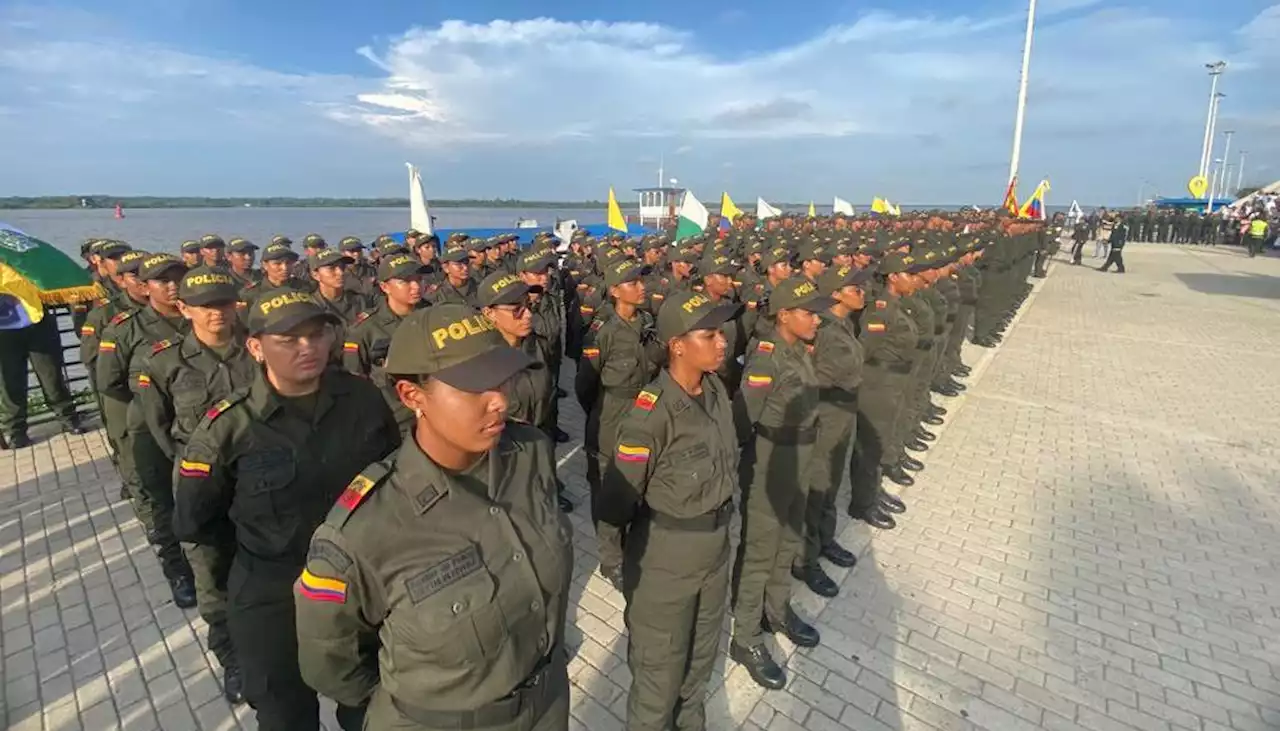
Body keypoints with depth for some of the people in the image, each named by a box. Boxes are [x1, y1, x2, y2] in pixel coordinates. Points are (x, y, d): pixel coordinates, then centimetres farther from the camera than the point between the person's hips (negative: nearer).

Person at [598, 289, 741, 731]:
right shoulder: (652, 414, -28)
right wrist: (615, 557, -5)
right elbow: (618, 496, -19)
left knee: (702, 658, 28)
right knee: (660, 669, 17)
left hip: (715, 552, 7)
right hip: (665, 561, -7)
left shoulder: (717, 391, -5)